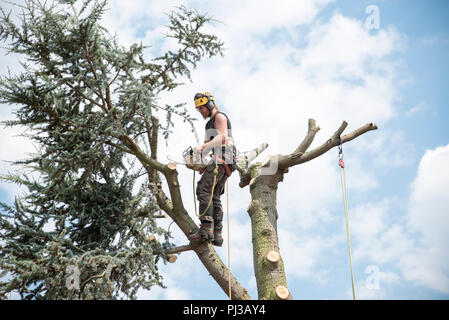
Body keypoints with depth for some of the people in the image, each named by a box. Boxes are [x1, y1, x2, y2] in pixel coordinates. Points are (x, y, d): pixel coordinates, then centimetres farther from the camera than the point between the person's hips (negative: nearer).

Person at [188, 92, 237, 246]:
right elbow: (208, 145, 28)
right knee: (214, 197, 4)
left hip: (223, 157, -10)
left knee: (204, 189, -20)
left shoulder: (220, 117, 1)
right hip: (219, 160, 10)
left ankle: (205, 229, -28)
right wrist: (196, 158, 10)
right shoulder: (210, 123, 31)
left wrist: (202, 147, -26)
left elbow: (221, 137, -16)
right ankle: (217, 235, 0)